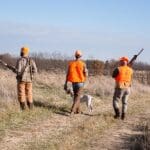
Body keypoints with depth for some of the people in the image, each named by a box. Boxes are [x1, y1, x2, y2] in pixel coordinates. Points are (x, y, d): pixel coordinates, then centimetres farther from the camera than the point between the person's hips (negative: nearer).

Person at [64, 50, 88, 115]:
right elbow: (86, 74, -8)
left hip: (73, 82, 4)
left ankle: (78, 110, 23)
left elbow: (67, 74, -1)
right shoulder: (83, 64, -9)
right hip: (80, 82, -4)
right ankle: (72, 110, -22)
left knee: (76, 95, 19)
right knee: (77, 96, -4)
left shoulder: (70, 63, 0)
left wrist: (65, 84, 3)